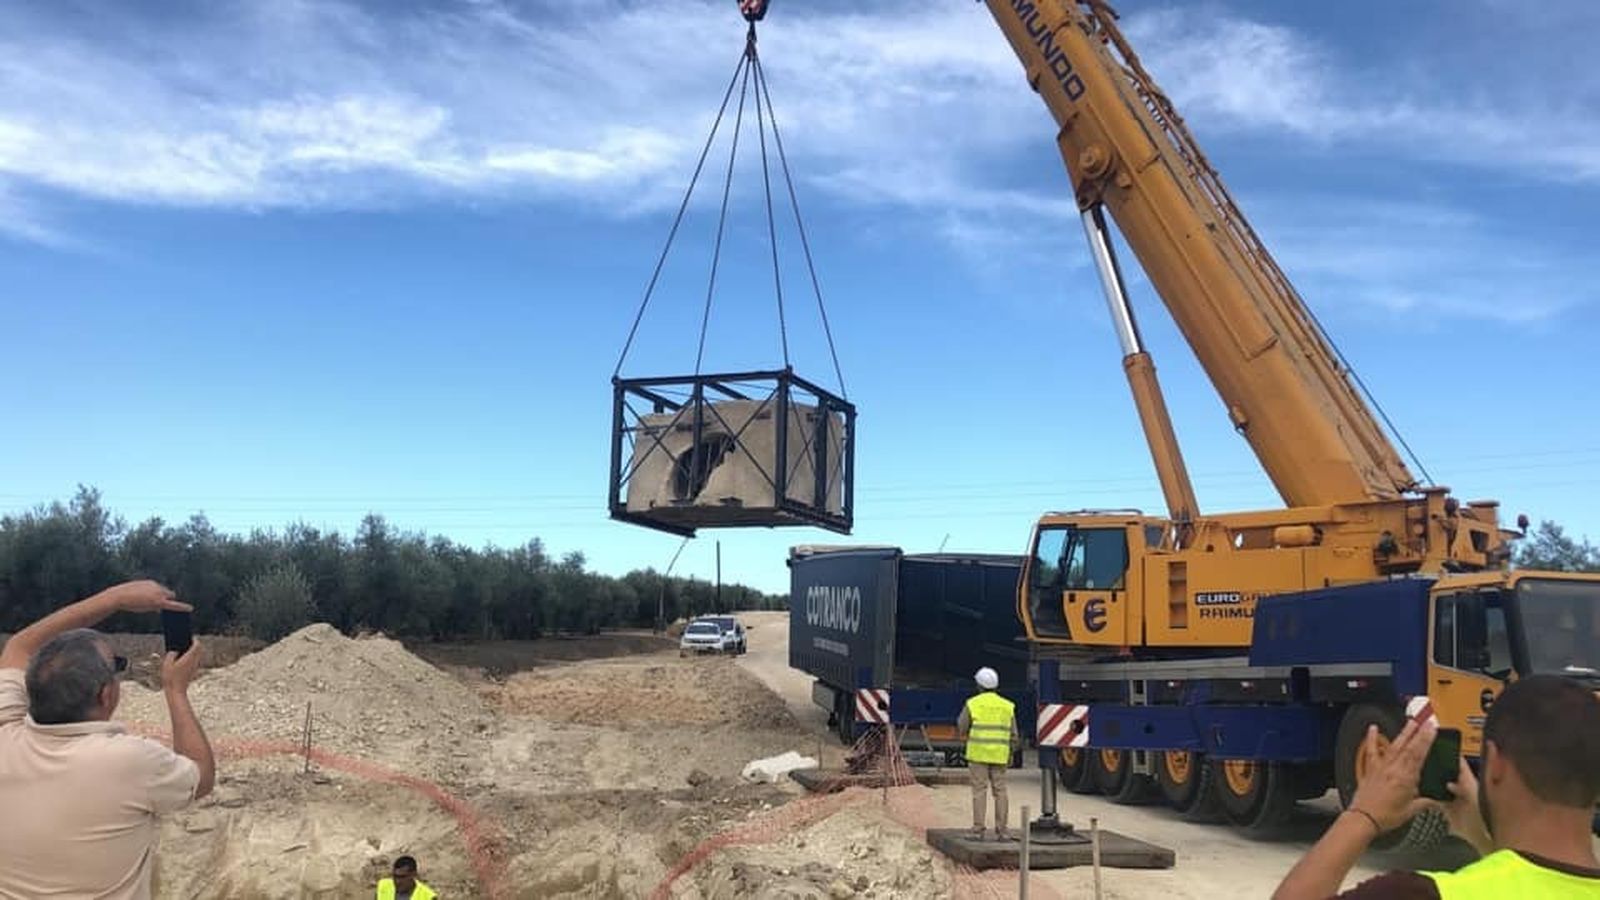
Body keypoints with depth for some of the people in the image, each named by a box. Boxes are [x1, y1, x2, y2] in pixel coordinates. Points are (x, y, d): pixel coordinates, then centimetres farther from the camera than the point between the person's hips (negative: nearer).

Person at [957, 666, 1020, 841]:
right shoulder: (1007, 706, 7)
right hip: (999, 755, 3)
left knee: (979, 792, -1)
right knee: (1000, 792, 7)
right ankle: (1001, 831, 5)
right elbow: (1013, 735, 8)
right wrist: (1011, 755, 17)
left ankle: (978, 830, -3)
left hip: (978, 754, -3)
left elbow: (961, 729, 0)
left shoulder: (972, 704, -3)